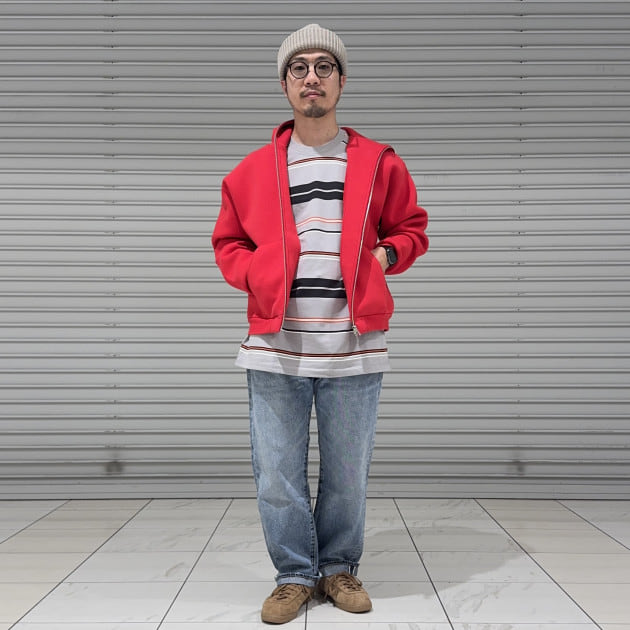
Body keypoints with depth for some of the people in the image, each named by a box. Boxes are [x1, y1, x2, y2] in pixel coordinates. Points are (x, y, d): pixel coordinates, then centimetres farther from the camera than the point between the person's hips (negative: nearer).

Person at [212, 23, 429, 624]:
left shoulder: (380, 164, 8)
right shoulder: (253, 169, 9)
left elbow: (412, 230, 17)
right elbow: (228, 241, 17)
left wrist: (384, 255, -3)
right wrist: (255, 274, -3)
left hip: (352, 346, 0)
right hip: (274, 345, 1)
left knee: (348, 476, 10)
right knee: (277, 476, 6)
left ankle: (338, 568, 30)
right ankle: (294, 575, 24)